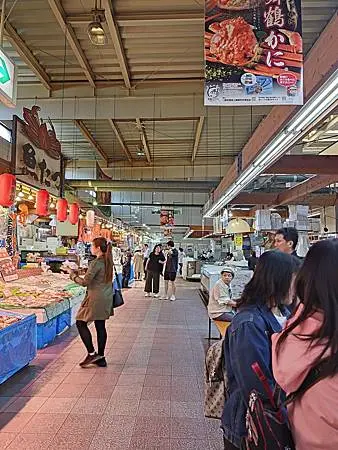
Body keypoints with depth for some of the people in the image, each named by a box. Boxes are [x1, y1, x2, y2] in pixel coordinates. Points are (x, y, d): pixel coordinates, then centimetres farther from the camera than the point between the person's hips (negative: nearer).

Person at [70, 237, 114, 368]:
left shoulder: (96, 263, -18)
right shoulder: (108, 261, 9)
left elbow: (85, 282, -17)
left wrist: (73, 275, -1)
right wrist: (79, 273, 12)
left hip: (96, 299, -9)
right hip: (106, 298, 9)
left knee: (81, 323, 5)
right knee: (100, 326, 13)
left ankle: (92, 353, 7)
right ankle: (101, 358, 20)